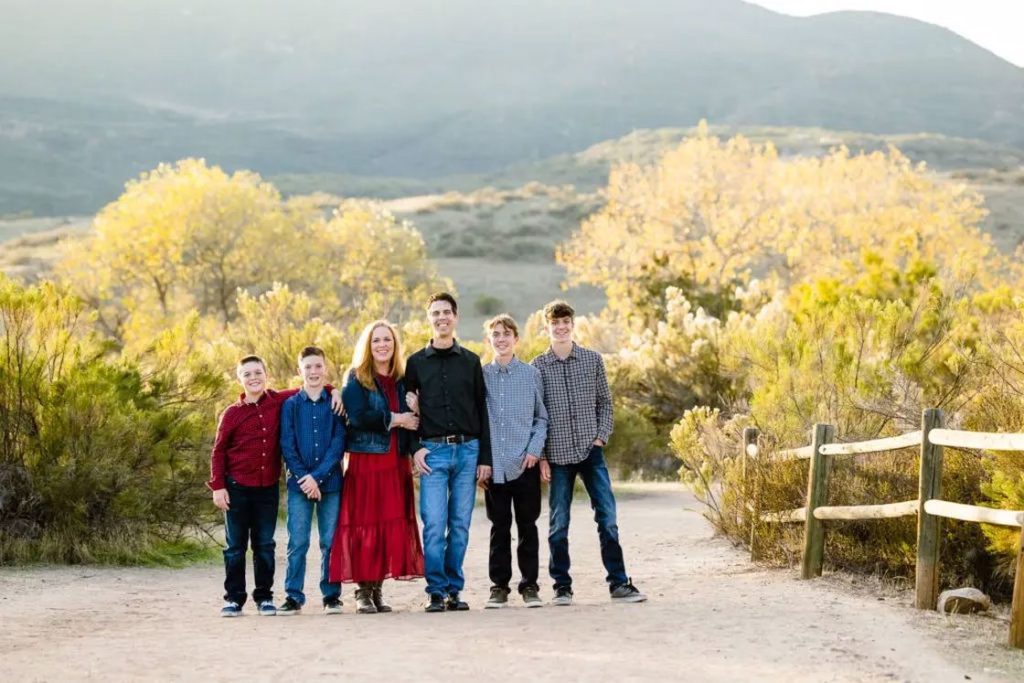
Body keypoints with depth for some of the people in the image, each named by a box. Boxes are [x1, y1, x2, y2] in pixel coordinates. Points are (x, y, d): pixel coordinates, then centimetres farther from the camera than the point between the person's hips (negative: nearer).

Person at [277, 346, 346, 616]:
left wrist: (318, 476, -12)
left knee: (331, 541, 2)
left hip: (330, 482, 0)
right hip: (299, 483, 0)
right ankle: (293, 596, 4)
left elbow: (338, 444, -2)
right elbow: (287, 446, 2)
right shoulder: (290, 405, 7)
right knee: (297, 542, 0)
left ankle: (332, 595, 9)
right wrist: (303, 477, -10)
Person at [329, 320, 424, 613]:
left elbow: (411, 419, 15)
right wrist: (394, 419, -10)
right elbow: (358, 417, -13)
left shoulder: (402, 380, 15)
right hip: (366, 461, -5)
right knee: (365, 525, -5)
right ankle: (364, 591, 0)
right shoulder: (356, 379, 1)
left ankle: (378, 587, 9)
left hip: (396, 463, 5)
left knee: (393, 525, 2)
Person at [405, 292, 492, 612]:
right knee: (434, 524, -8)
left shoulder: (471, 361, 10)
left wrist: (485, 458, 4)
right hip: (433, 451, -1)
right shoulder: (416, 362, 8)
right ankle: (437, 592, -3)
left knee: (460, 524, 2)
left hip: (468, 450, 1)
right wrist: (415, 448, -3)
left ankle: (454, 589, 9)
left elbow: (482, 411, 10)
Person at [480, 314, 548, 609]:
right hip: (494, 465, 0)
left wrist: (535, 449, -6)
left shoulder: (531, 374, 4)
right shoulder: (481, 375, 5)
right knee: (499, 527, 6)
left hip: (525, 463, 0)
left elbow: (542, 418, 7)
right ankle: (499, 586, 12)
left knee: (527, 526, 5)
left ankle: (529, 585, 12)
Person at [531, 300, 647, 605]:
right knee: (558, 524, 3)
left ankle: (619, 583, 3)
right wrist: (541, 456, -2)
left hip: (591, 451, 1)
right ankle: (562, 586, 12)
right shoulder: (538, 367, 3)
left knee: (607, 517, -2)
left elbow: (605, 402, 12)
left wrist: (602, 436, -2)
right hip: (557, 456, -1)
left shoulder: (593, 359, 6)